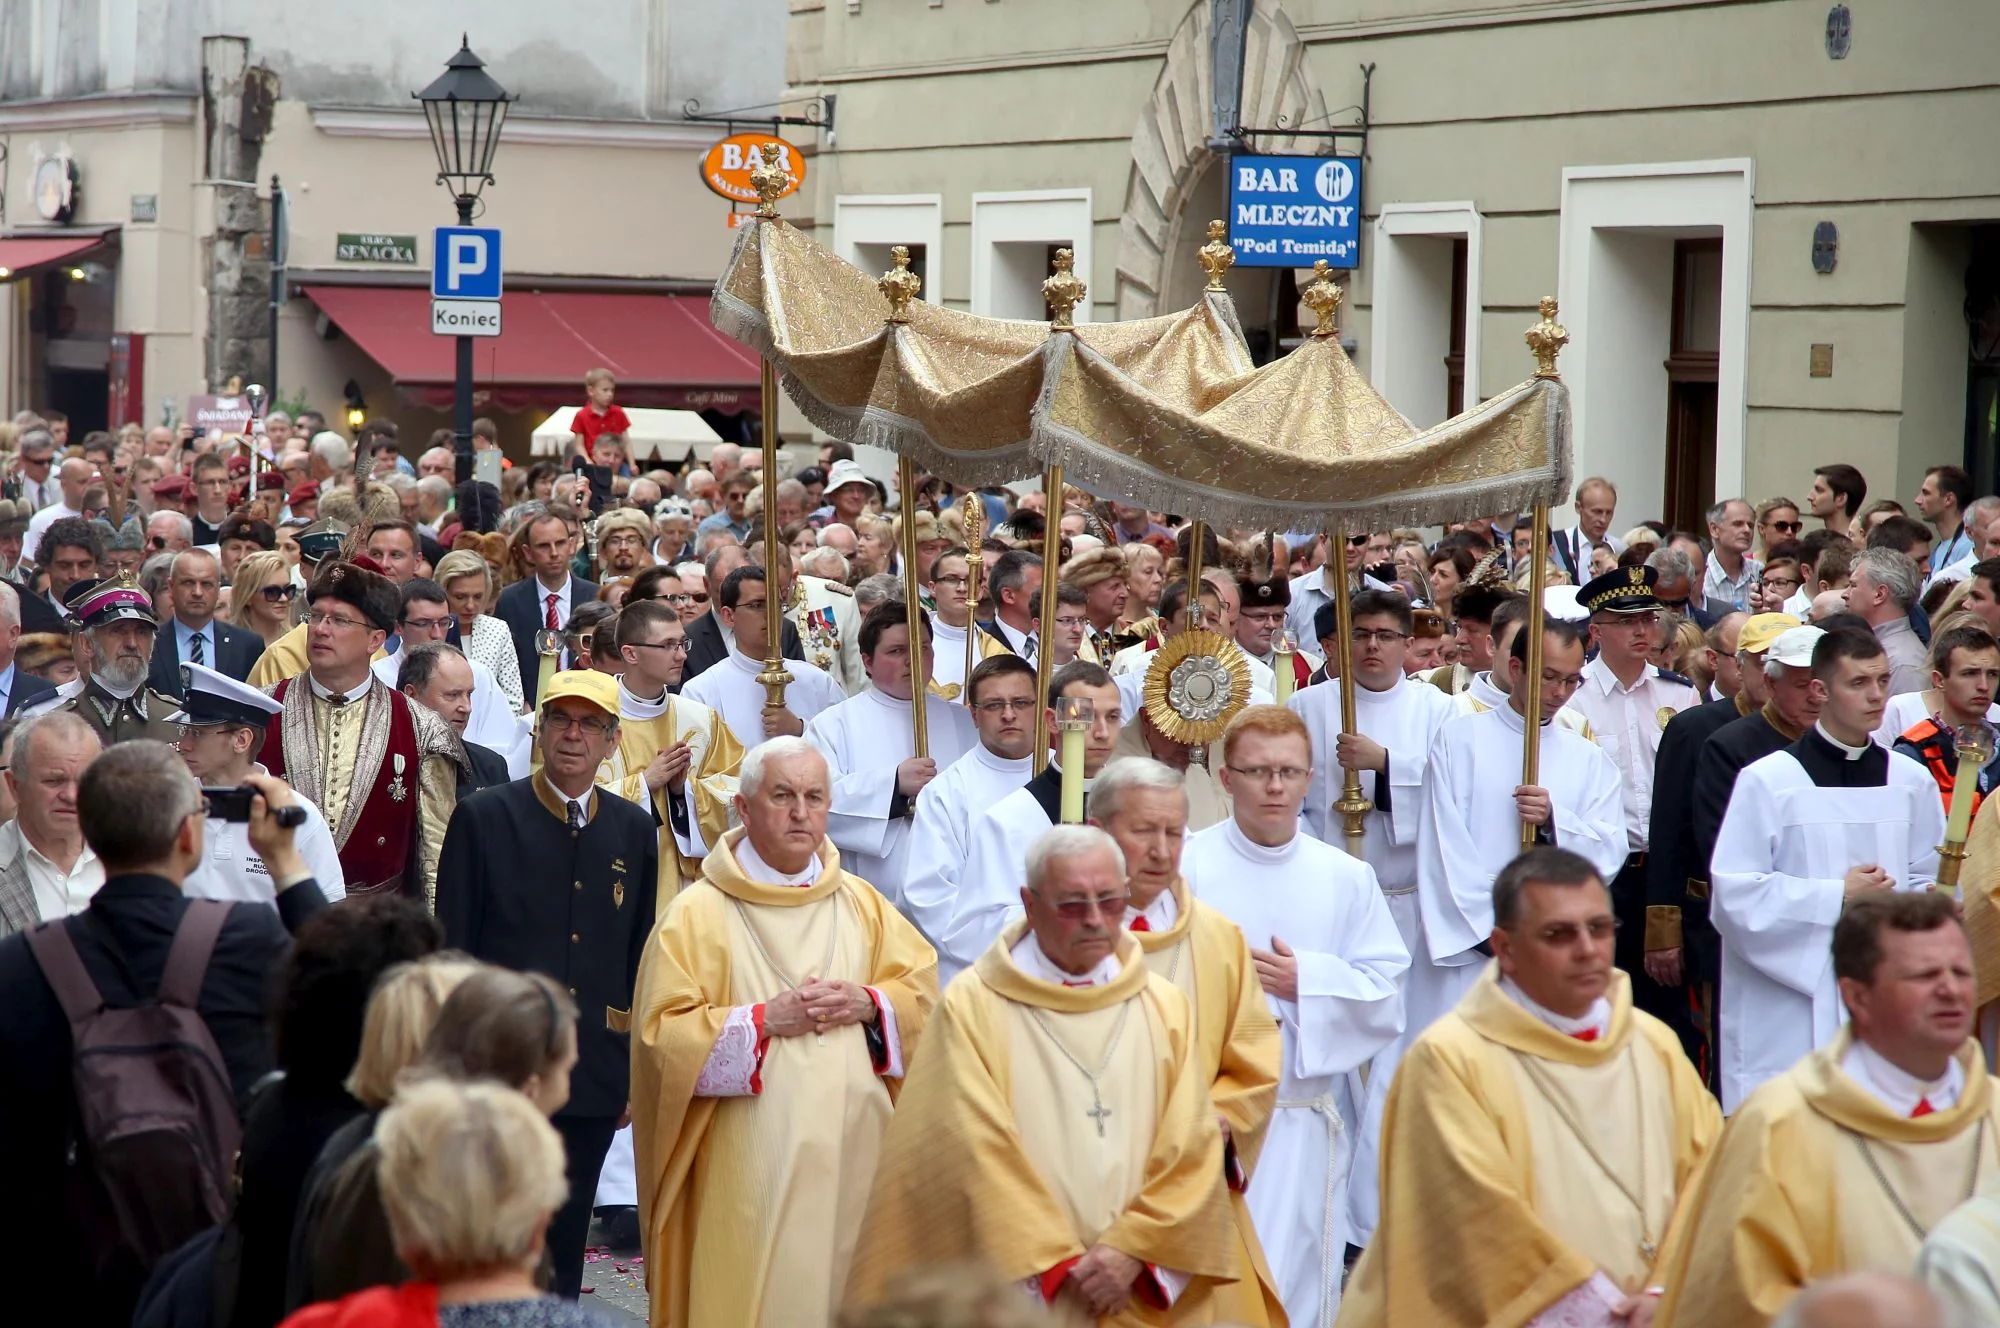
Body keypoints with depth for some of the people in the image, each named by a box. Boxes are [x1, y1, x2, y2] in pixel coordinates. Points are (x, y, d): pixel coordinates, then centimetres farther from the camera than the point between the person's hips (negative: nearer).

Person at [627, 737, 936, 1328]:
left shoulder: (863, 904, 13)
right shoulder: (697, 913, -2)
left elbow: (922, 987, 13)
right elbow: (664, 1035, -8)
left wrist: (868, 1004, -7)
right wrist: (765, 1020, -15)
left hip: (853, 1152, 4)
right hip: (750, 1164, -4)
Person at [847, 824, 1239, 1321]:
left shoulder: (1164, 1007, 6)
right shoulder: (973, 1005, -4)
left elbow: (1193, 1153, 0)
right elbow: (979, 1154, -10)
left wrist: (1134, 1250, -12)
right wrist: (1058, 1265, -13)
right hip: (1022, 1295, -3)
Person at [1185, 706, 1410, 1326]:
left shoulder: (1347, 878, 6)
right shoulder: (1185, 868, -3)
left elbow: (1385, 994, 4)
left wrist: (1306, 981, -9)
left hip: (1306, 1116, 2)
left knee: (1297, 1275, 4)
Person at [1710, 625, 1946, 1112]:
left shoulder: (1912, 782, 11)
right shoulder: (1766, 781, -3)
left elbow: (1931, 881, 13)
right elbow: (1735, 895, -8)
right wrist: (1836, 897, -11)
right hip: (1789, 1000, -4)